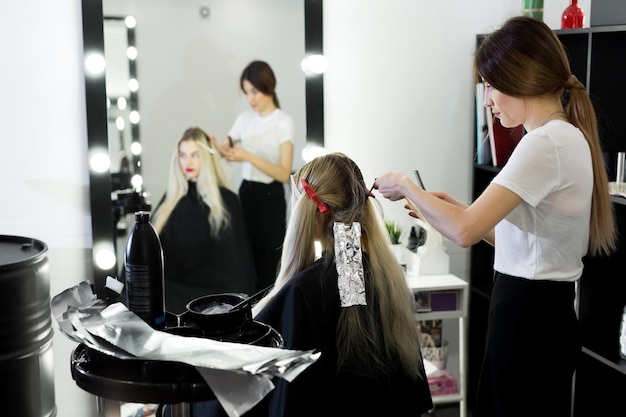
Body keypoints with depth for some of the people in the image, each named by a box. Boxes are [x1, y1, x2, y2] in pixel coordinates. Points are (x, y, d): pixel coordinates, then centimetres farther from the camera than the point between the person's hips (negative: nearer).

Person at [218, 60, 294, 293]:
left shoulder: (283, 121, -8)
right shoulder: (245, 118, 8)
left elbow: (284, 174, -16)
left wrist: (249, 157, -27)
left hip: (270, 197, -5)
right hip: (246, 193, 5)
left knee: (267, 265, -3)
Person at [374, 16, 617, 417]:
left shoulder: (545, 144, -20)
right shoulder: (568, 137, 11)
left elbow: (465, 231, -26)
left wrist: (405, 185, -11)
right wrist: (458, 207, 8)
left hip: (529, 318, -9)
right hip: (542, 311, 9)